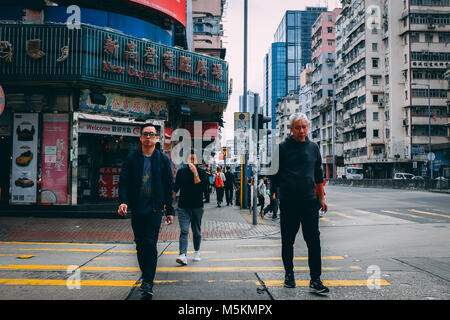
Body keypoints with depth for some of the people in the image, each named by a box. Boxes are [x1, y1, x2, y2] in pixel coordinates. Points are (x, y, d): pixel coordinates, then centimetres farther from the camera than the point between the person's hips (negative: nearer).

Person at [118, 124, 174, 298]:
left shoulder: (163, 160, 3)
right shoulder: (131, 159, 5)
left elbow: (169, 186, 5)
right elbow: (123, 181, 1)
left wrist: (169, 210, 4)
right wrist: (123, 201, -15)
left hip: (155, 209, -2)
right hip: (137, 209, 2)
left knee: (150, 244, -7)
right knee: (140, 246, 11)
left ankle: (148, 282, 0)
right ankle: (146, 276, 27)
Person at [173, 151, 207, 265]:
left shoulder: (201, 172, 1)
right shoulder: (181, 171, 6)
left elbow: (199, 186, -15)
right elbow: (175, 188, 12)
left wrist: (195, 173, -21)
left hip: (197, 207, 0)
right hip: (183, 207, 0)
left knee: (197, 231, 11)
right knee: (184, 231, -10)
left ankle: (197, 251, 29)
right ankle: (183, 255, -15)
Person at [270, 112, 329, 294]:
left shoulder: (313, 147, 9)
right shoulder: (282, 148, -1)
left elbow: (318, 175, 16)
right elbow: (275, 173, 1)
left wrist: (321, 198, 16)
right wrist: (273, 195, -3)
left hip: (309, 201, 2)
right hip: (288, 202, -2)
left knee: (314, 241, -1)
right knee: (287, 241, 9)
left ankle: (315, 280, 6)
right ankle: (289, 274, 24)